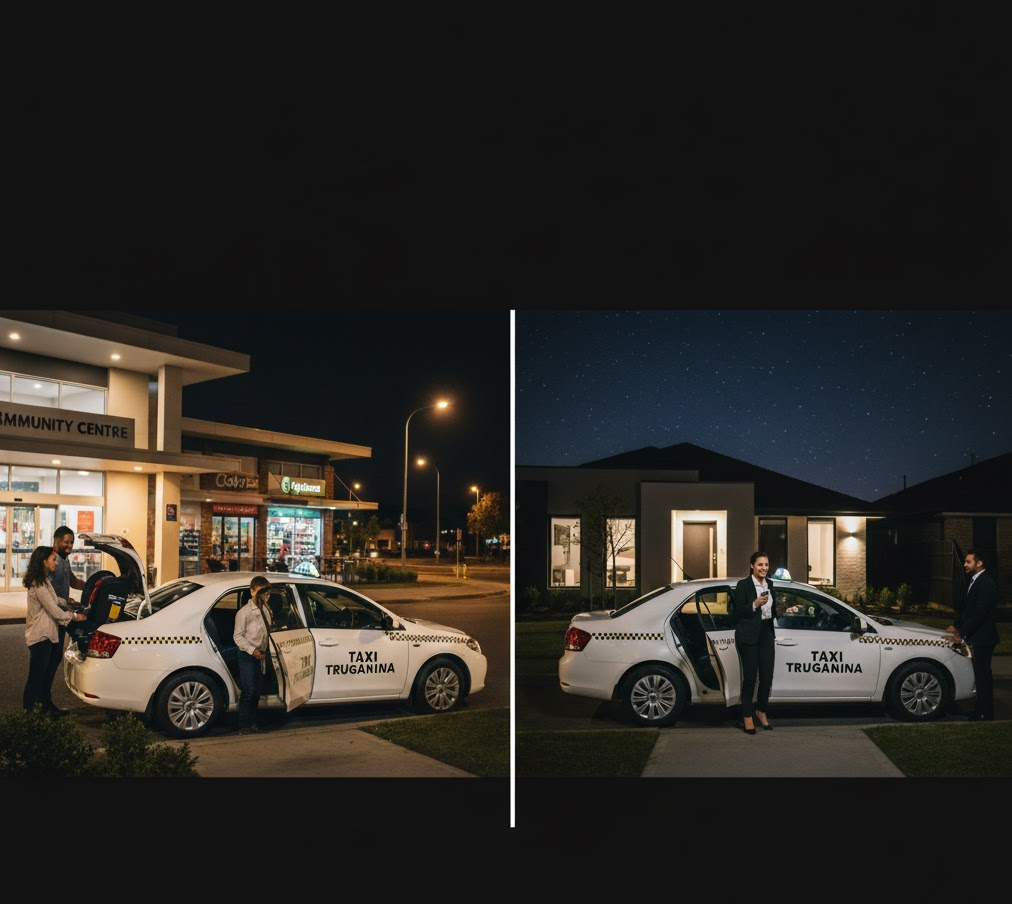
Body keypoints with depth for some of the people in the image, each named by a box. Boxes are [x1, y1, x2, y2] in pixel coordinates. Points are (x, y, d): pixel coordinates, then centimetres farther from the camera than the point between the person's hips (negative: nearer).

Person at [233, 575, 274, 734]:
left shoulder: (266, 610, 9)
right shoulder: (245, 612, -13)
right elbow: (238, 636, -13)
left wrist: (264, 652, 10)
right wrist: (252, 650, -20)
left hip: (261, 655, 7)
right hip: (247, 656, -7)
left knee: (257, 691, 11)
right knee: (248, 691, -7)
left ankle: (253, 723, 21)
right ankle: (243, 726, 2)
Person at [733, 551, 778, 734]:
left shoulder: (769, 585, 11)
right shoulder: (743, 585, -8)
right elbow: (738, 612, -11)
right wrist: (755, 604, -24)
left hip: (766, 634, 6)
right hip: (749, 636, -6)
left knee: (767, 676, 5)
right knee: (750, 677, -1)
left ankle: (761, 711, 26)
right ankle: (747, 716, 12)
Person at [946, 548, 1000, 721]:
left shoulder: (986, 583, -18)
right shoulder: (974, 581, 12)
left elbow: (980, 613, -22)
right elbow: (967, 609, 18)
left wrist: (962, 633, -19)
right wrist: (956, 626, 9)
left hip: (983, 637, -9)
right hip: (975, 637, 9)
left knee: (983, 674, -1)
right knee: (980, 674, 15)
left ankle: (985, 713, 7)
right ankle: (982, 709, 24)